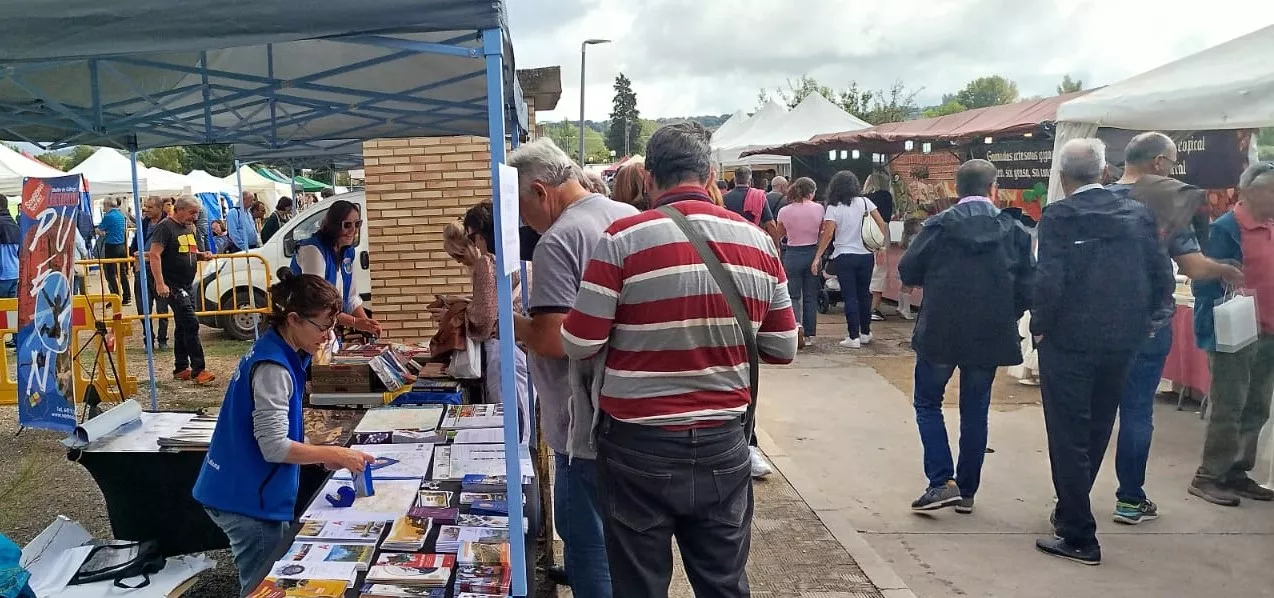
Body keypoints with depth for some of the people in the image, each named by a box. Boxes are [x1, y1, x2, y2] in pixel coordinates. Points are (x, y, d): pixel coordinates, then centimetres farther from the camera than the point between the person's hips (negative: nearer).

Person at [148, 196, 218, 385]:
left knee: (182, 326, 13)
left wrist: (202, 255, 5)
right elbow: (154, 255, -19)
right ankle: (198, 370, -12)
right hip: (173, 286, -9)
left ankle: (181, 368, 22)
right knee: (191, 323, -14)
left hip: (188, 285, 9)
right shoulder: (165, 227, -12)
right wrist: (160, 283, -26)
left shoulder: (189, 228, 15)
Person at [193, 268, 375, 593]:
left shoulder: (276, 352, 4)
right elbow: (274, 447, -25)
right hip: (248, 499, -9)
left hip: (243, 490, 9)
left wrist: (321, 453, 6)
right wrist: (335, 455, -18)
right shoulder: (273, 368, -24)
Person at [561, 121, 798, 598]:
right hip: (724, 442, 3)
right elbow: (783, 349, 5)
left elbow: (579, 344, -10)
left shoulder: (623, 238, -12)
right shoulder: (758, 241, -1)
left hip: (639, 444, -3)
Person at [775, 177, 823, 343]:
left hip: (793, 255, -1)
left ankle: (797, 324, -17)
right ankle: (809, 334, 17)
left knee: (793, 295, 9)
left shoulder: (784, 211, -9)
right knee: (811, 296, 12)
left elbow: (780, 233, 7)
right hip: (812, 253, 1)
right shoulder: (818, 208, -7)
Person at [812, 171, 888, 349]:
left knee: (850, 297, 1)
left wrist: (817, 257, -13)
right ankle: (865, 333, 26)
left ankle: (854, 337, -1)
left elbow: (827, 234, -15)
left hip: (844, 257, -3)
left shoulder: (833, 208, -7)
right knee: (864, 294, 16)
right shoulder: (864, 202, 2)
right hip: (866, 255, 3)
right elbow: (881, 224, -1)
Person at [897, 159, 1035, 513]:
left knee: (928, 403, 13)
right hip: (990, 337, 3)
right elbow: (1028, 289, -2)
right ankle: (966, 490, 20)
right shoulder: (1015, 231, -2)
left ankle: (942, 482, 1)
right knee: (975, 411, 14)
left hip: (940, 334, -2)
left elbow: (907, 273, -4)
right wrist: (1004, 316, 14)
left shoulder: (938, 226, -9)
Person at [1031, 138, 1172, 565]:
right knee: (1096, 430, 20)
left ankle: (1080, 537, 5)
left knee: (1068, 437, 2)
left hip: (1068, 341, -6)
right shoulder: (1138, 214, 3)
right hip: (1122, 341, 6)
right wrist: (1140, 321, 14)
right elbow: (1162, 277, 3)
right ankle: (1072, 511, 36)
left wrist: (1040, 326, -7)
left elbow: (1048, 280, -21)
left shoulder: (1058, 216, -13)